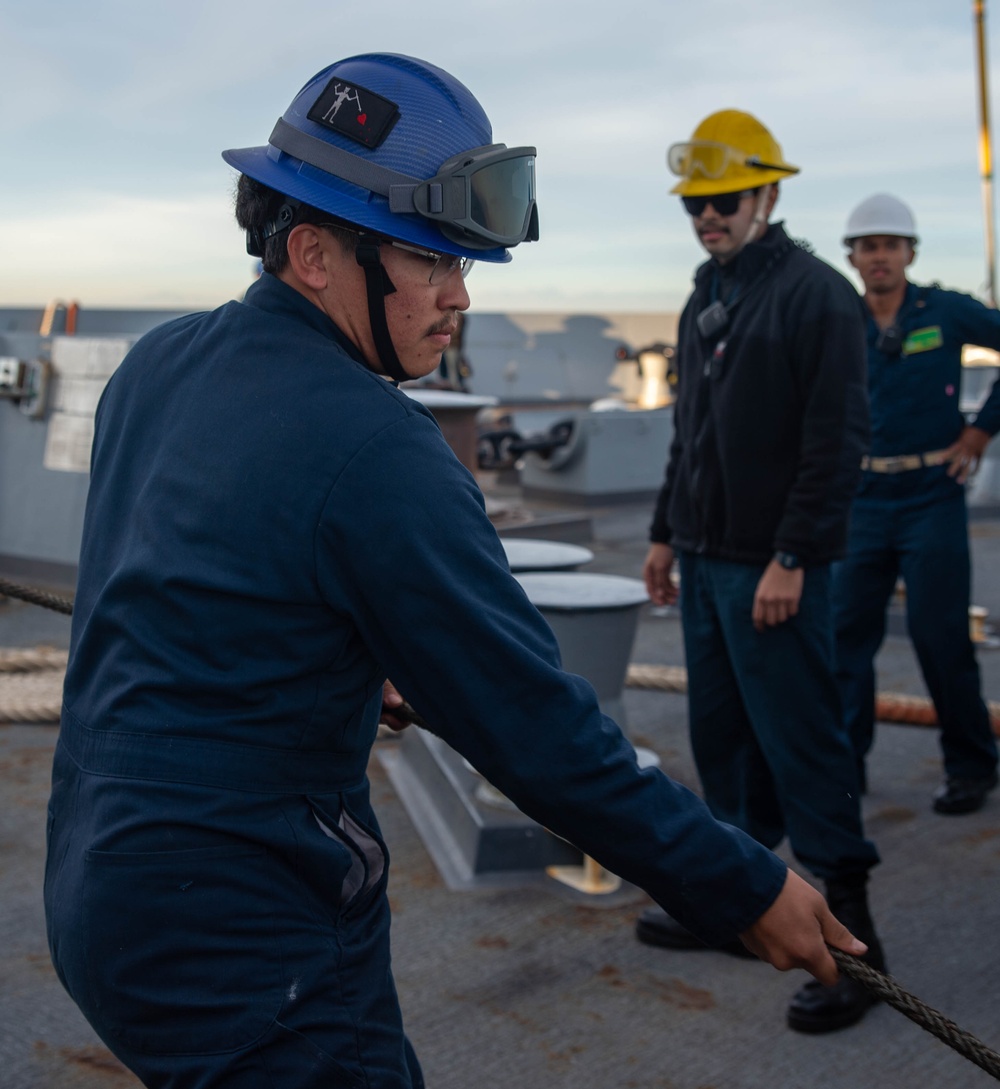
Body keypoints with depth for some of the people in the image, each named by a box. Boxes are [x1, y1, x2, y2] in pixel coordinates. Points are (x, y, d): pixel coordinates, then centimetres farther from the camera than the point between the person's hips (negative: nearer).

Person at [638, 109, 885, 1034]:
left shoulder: (816, 295, -11)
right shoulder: (707, 299, 15)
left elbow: (837, 441, -17)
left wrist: (791, 558, -20)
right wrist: (667, 532, 19)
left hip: (773, 570, -8)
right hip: (707, 560, 8)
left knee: (800, 741, -5)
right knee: (721, 734, 14)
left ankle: (851, 933, 5)